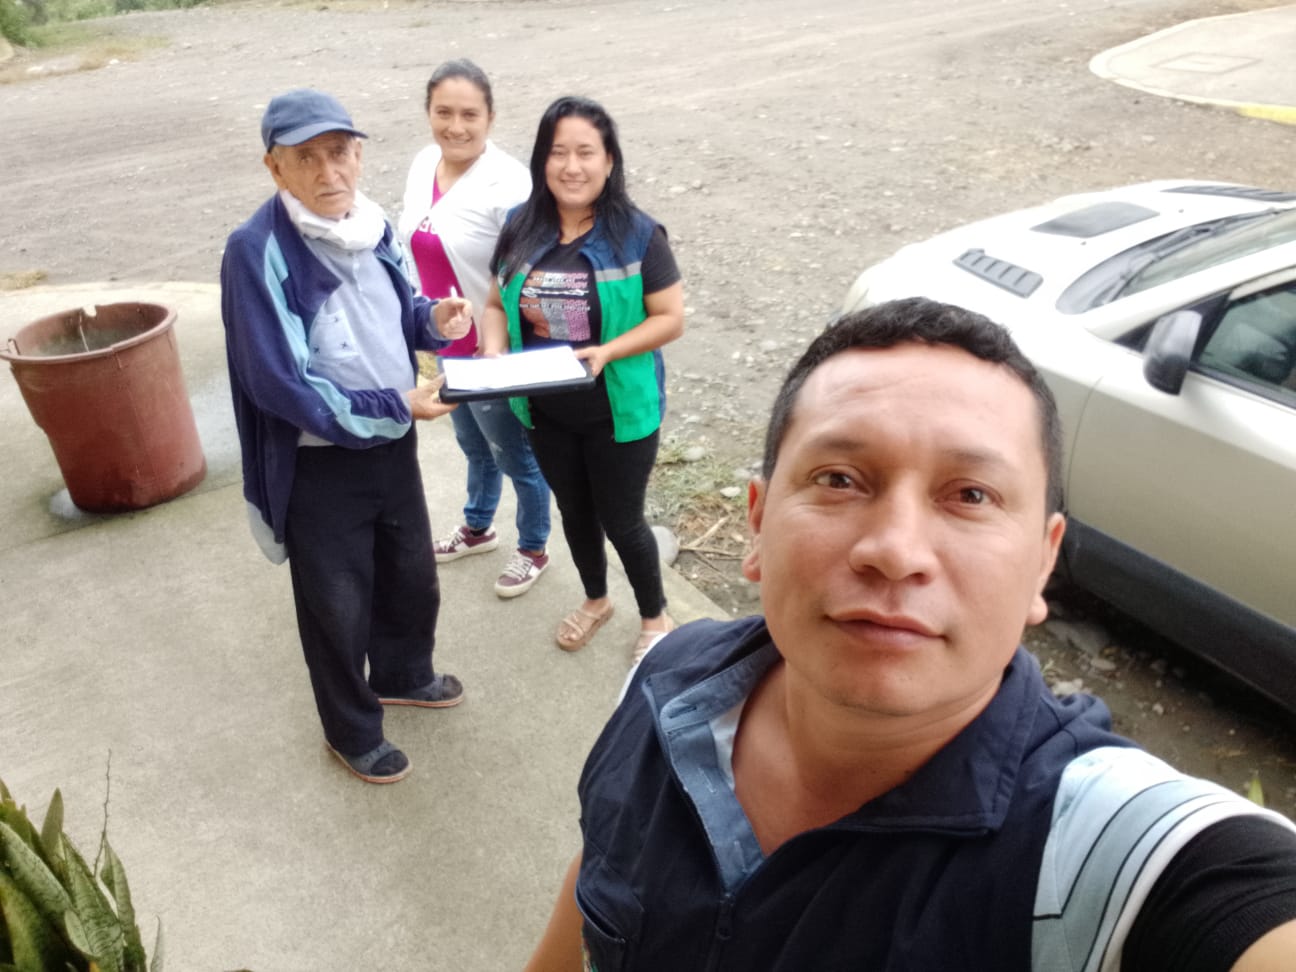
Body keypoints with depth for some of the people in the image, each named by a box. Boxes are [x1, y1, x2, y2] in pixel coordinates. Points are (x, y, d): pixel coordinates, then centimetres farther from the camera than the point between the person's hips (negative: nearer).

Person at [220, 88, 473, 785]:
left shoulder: (370, 224, -1)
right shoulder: (258, 250, -22)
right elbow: (278, 384, -24)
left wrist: (432, 318, -10)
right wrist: (390, 405, -25)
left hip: (393, 446, 7)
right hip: (320, 467, -6)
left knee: (411, 576, 24)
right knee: (338, 606, 12)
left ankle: (403, 676, 53)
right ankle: (352, 733, 37)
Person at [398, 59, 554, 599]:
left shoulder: (507, 182, -23)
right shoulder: (423, 165, -1)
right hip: (443, 344, 7)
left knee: (514, 455, 13)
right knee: (472, 444, 27)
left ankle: (533, 549, 36)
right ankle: (478, 527, 51)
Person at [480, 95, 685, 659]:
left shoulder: (637, 235, -15)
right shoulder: (520, 230, -4)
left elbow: (670, 318, -13)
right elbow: (495, 305, 4)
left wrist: (606, 352, -26)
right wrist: (495, 353, -16)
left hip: (618, 411, -4)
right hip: (545, 411, 4)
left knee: (620, 520, 10)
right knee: (574, 511, 23)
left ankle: (655, 617, 37)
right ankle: (596, 600, 49)